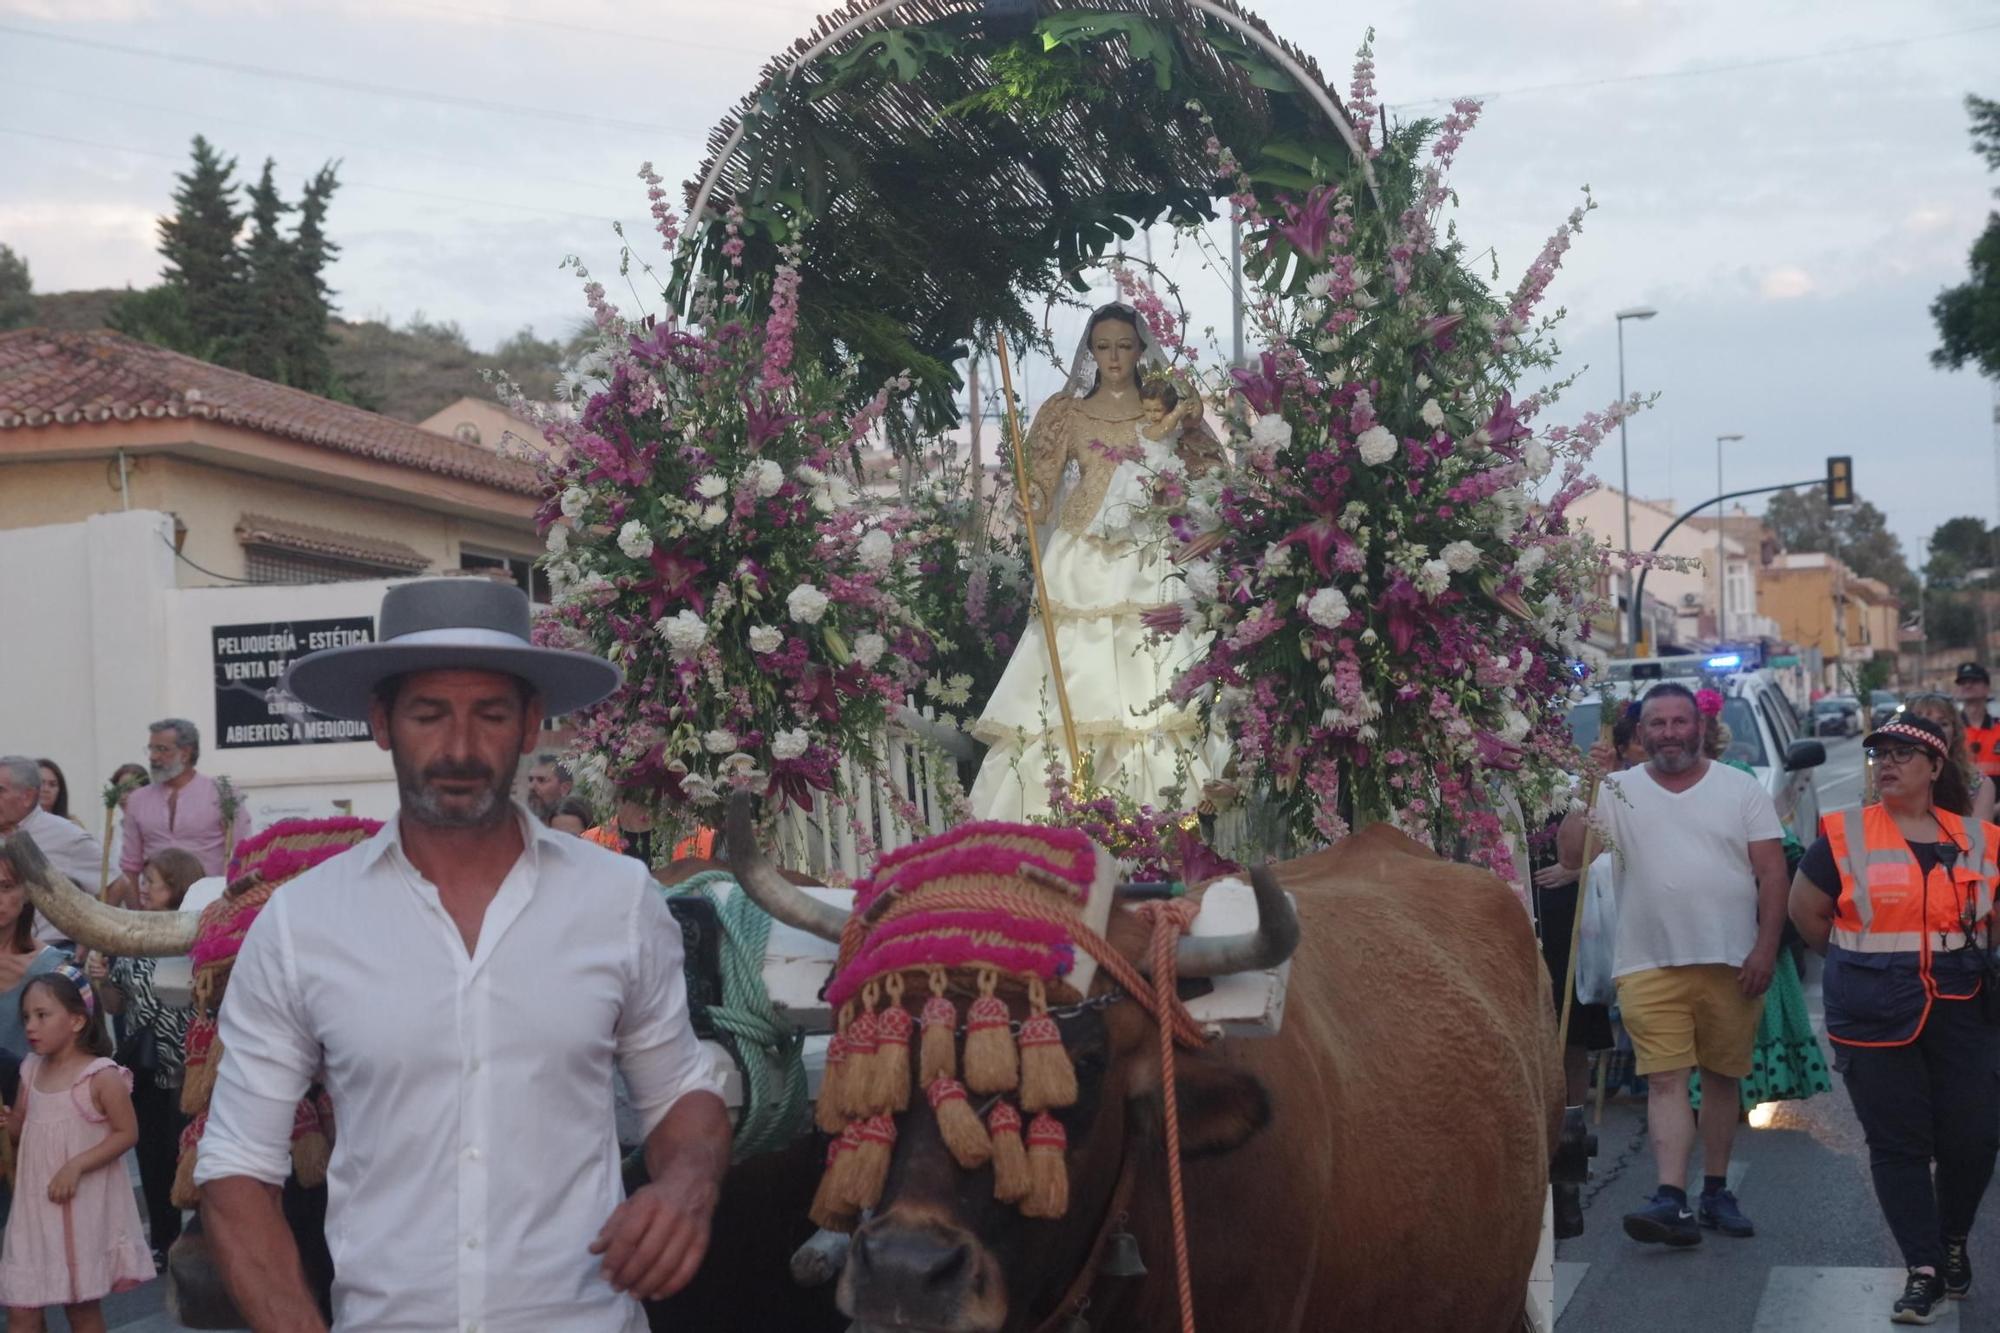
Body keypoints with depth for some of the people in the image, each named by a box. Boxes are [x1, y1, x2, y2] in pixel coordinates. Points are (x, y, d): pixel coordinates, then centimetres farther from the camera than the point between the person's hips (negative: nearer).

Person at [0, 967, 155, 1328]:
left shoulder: (101, 1075, -14)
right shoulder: (31, 1071, 5)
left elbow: (127, 1132, -13)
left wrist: (76, 1166, -21)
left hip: (83, 1205, -5)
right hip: (35, 1203, 6)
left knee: (83, 1306, 8)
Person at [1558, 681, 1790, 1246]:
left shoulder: (1740, 789, 6)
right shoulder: (1619, 790, 6)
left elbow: (1772, 872, 2)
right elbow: (1572, 855, -3)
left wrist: (1765, 949, -6)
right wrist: (1584, 789, -12)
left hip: (1731, 963, 1)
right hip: (1650, 966, -1)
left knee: (1722, 1078, 10)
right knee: (1665, 1079, -9)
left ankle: (1716, 1192, 21)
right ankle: (1672, 1200, -16)